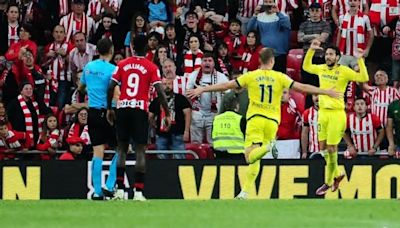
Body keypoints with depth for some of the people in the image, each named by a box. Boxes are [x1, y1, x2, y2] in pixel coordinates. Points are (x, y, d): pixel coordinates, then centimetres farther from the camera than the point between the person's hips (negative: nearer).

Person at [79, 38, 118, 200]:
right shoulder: (112, 69, -12)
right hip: (108, 112, -5)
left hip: (93, 112, 5)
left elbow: (81, 87, 24)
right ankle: (109, 186, -1)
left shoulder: (88, 67, 7)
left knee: (98, 152, 6)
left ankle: (97, 191, 3)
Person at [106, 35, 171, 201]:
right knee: (140, 150, -1)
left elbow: (111, 87, 3)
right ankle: (138, 191, -8)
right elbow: (160, 92, -7)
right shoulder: (151, 67, 0)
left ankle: (120, 189, 7)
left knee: (122, 148, 11)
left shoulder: (122, 64, 7)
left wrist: (109, 109, 13)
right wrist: (167, 114, -2)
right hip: (140, 110, -2)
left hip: (123, 109, 2)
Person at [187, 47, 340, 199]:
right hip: (272, 120, 2)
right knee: (254, 159, 11)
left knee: (250, 157, -11)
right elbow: (302, 87, 3)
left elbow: (226, 85, 3)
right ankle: (245, 192, 7)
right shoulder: (280, 77, 4)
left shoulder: (251, 76, 3)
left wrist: (202, 89, 12)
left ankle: (267, 147, -41)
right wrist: (326, 92, 11)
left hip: (255, 118, -2)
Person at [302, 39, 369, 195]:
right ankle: (337, 174, 29)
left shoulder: (343, 71, -8)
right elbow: (306, 66, 25)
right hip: (323, 112, 6)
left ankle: (328, 182, 8)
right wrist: (311, 50, 14)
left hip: (337, 113, -6)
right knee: (323, 147, 9)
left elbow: (364, 78, -16)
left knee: (331, 148, -3)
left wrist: (360, 60, -24)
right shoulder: (321, 69, 8)